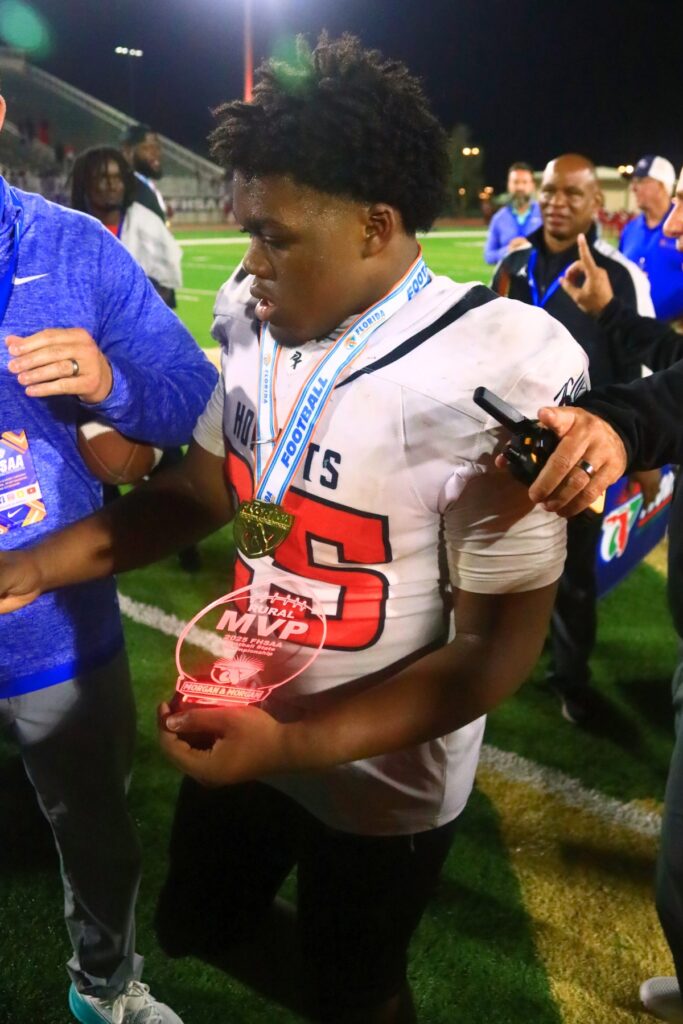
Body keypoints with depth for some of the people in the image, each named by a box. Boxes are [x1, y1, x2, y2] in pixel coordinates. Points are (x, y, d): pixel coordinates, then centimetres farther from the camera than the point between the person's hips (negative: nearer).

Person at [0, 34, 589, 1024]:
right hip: (244, 728, 5)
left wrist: (296, 746, -30)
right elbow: (202, 488, 4)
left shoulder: (490, 377, -27)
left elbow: (500, 645, -23)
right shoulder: (257, 324, -9)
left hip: (379, 774, -5)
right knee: (196, 926, 28)